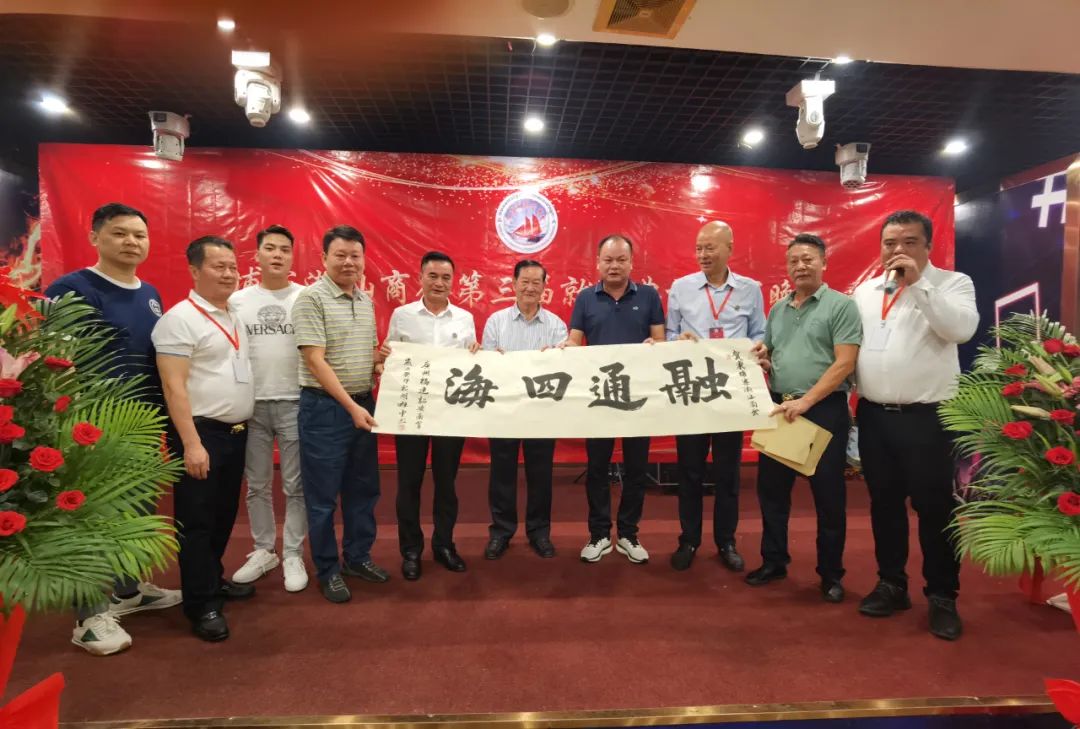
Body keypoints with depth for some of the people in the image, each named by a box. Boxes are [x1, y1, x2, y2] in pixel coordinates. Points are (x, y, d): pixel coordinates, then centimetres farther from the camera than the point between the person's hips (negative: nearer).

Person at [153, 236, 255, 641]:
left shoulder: (234, 317, 12)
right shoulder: (180, 318, -12)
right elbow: (174, 385, -17)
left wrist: (242, 426, 14)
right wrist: (191, 443, -21)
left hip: (236, 432, 8)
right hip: (202, 432, -8)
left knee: (224, 514, 18)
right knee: (197, 520, 3)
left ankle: (213, 579, 34)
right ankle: (202, 604, 12)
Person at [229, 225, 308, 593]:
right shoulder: (237, 300, 6)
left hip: (295, 403, -2)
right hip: (251, 405, 3)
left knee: (295, 486, 6)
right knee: (257, 485, 14)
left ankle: (293, 555, 19)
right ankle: (263, 550, 30)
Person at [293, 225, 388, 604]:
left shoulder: (366, 301, 11)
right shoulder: (311, 298, -11)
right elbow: (316, 361, -17)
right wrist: (350, 406, -20)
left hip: (364, 404, 7)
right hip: (325, 407, -7)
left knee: (363, 488, 16)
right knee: (323, 494, 5)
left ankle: (357, 556, 32)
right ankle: (328, 570, 21)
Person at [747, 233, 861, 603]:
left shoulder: (841, 305, -5)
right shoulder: (777, 310, 14)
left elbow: (844, 364, -13)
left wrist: (805, 401, -18)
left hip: (824, 410, -5)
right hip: (778, 409, 6)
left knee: (828, 494, 5)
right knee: (771, 488, 11)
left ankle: (831, 573, 21)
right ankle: (773, 560, 26)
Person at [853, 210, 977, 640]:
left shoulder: (952, 283, -1)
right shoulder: (865, 291, 11)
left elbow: (962, 328, -20)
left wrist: (918, 283, -21)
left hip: (927, 416, -4)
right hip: (873, 415, 4)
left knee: (934, 507, 4)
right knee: (884, 503, 13)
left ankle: (942, 597, 19)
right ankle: (891, 584, 27)